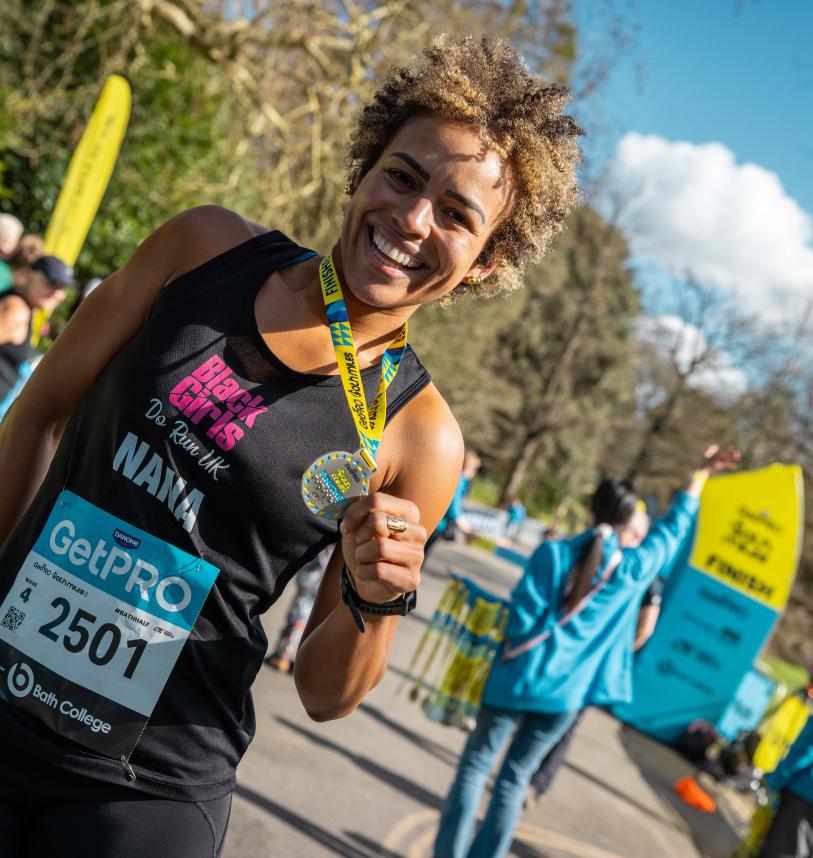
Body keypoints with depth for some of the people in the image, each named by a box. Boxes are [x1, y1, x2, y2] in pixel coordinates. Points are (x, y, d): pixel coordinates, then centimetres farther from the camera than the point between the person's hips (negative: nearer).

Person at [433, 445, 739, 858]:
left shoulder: (552, 553, -10)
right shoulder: (635, 568, -1)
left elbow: (523, 617, -14)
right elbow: (674, 526, 14)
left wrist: (514, 649, 7)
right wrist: (701, 474, 26)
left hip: (520, 677, -2)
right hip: (566, 691, 2)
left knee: (475, 764, 12)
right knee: (514, 779, 13)